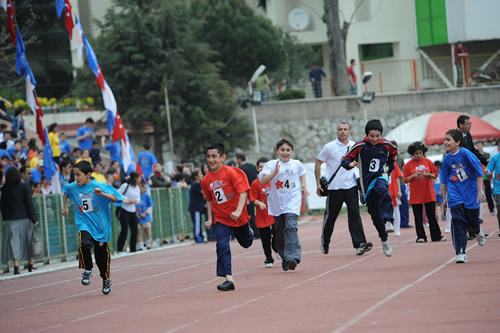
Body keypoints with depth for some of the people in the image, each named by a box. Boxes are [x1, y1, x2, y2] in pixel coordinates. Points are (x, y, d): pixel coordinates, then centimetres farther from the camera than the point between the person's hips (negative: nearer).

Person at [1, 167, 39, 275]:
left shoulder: (4, 189, -4)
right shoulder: (25, 186, -9)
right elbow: (30, 203, -8)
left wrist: (5, 219, 12)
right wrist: (34, 218, -3)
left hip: (11, 220, 0)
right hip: (25, 218, 0)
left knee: (13, 241, 1)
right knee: (28, 240, 14)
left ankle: (16, 265, -13)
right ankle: (30, 264, 24)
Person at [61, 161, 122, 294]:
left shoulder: (100, 187, -12)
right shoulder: (73, 187, 1)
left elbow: (117, 198, -19)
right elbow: (65, 191, 25)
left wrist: (102, 194, -33)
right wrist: (65, 207, 26)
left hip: (101, 227, -1)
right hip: (84, 224, 1)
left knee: (102, 256, 7)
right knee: (84, 244, -31)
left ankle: (106, 280, 35)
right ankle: (87, 270, -7)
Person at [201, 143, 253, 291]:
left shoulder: (230, 172, -16)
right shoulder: (206, 180, -1)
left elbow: (243, 191, -19)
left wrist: (239, 210, -29)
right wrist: (210, 219, 5)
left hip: (237, 216, -2)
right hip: (221, 219, 2)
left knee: (246, 243, 19)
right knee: (222, 246, -14)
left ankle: (249, 233, 57)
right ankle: (229, 279, -15)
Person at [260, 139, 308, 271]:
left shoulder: (297, 164, 5)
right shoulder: (271, 165, -4)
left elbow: (302, 172, 30)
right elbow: (262, 181, -18)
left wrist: (304, 185, 17)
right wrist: (275, 172, -29)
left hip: (293, 202, -1)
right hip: (277, 203, 1)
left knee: (291, 226, -21)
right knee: (279, 232, 7)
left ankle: (293, 257, -29)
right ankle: (285, 260, 23)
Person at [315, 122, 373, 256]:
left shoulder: (355, 147, 5)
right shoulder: (329, 147, -4)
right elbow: (318, 163, 2)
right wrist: (318, 183, -2)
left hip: (351, 186, 2)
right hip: (334, 188, -2)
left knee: (354, 214, -11)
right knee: (330, 216, 9)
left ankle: (359, 243, -19)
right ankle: (325, 242, 29)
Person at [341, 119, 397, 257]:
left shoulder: (386, 145, -2)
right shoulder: (360, 146, -9)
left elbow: (394, 152, 23)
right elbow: (345, 160, -8)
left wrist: (390, 165, 18)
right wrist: (350, 164, -28)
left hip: (380, 177, 0)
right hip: (367, 181, 0)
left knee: (382, 190, -38)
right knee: (375, 213, 5)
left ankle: (388, 221, -44)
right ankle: (385, 240, 24)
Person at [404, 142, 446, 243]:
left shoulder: (428, 162, 3)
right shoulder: (408, 164, 0)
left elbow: (435, 175, 9)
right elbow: (406, 180, 2)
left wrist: (428, 174, -11)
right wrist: (413, 176, -15)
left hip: (429, 194, 0)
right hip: (415, 195, 0)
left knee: (432, 216, 3)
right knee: (418, 217, 1)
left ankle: (436, 236, 11)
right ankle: (421, 237, 8)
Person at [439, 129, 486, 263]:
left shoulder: (466, 154, -15)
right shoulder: (447, 159, 0)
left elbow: (479, 172, -9)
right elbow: (444, 178, 13)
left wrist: (479, 190, -11)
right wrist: (443, 194, 15)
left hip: (470, 192, -3)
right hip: (455, 193, 3)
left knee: (472, 220, 6)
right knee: (458, 221, -10)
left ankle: (477, 232, 45)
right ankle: (460, 253, -10)